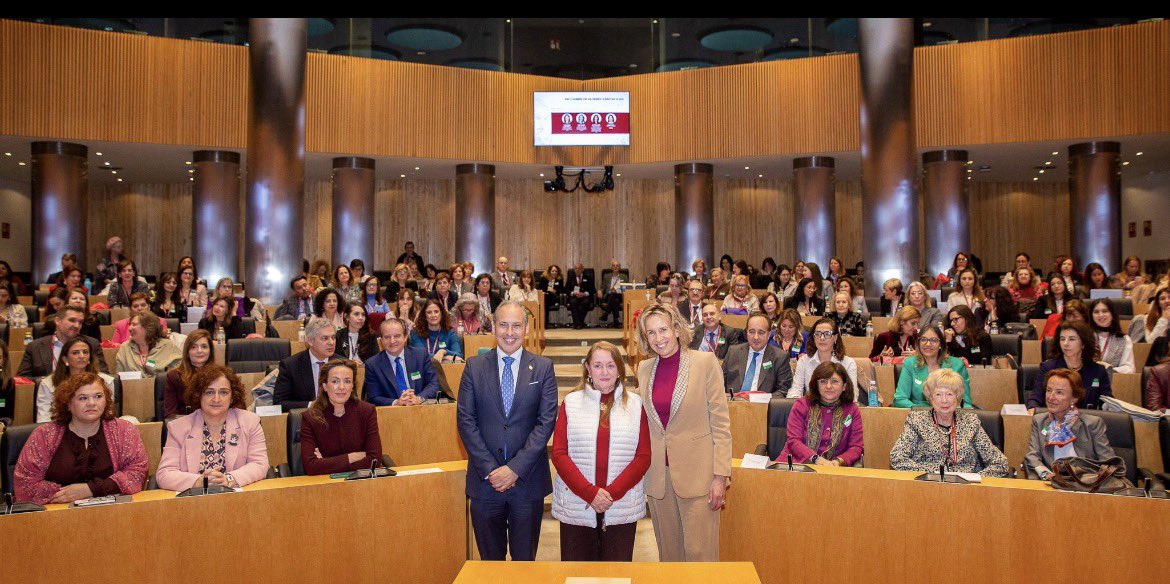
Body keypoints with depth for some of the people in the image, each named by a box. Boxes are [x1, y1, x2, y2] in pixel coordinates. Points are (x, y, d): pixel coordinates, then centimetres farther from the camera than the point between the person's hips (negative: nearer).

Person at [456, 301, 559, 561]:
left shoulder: (543, 367, 0)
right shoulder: (475, 366, 2)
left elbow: (546, 421, -6)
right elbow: (465, 420, -2)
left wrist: (516, 468, -13)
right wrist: (489, 469, -10)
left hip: (528, 479, -1)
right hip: (485, 480, 1)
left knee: (525, 559, 11)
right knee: (490, 559, 13)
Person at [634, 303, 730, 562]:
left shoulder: (705, 362, -6)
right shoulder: (644, 369, 7)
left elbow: (721, 423, -6)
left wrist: (720, 476, -10)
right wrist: (641, 468, 11)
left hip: (696, 473, -4)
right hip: (658, 474, 4)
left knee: (699, 551, -2)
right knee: (668, 552, 12)